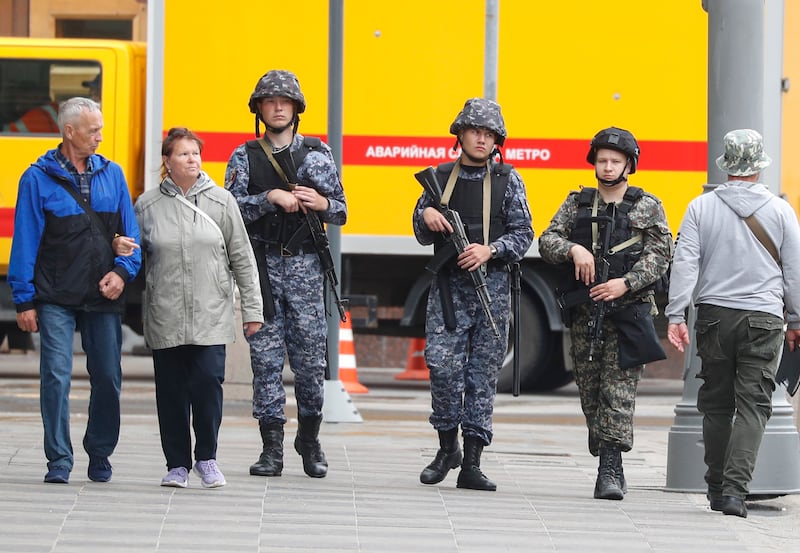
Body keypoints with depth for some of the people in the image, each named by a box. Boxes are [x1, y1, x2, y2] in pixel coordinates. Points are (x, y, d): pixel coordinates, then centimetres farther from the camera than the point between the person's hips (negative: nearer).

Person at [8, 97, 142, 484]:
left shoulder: (112, 174, 10)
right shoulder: (38, 178, 0)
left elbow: (131, 233, 13)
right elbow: (25, 241, 0)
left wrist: (123, 271, -5)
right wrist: (24, 299, -4)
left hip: (104, 296, 3)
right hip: (56, 299, -3)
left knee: (108, 378, 5)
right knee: (56, 378, -9)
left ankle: (99, 456, 20)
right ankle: (59, 460, -3)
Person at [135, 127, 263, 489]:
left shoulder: (221, 201, 4)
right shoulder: (147, 205, 5)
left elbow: (242, 258, 7)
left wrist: (252, 308, 4)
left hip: (212, 315, -1)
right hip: (165, 319, 1)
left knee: (208, 383, -10)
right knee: (171, 391, 2)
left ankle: (207, 459, 6)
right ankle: (177, 464, 13)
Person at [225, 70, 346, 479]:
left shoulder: (317, 154, 9)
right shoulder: (244, 157, 7)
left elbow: (341, 212, 10)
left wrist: (322, 203, -11)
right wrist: (271, 197, -17)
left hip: (305, 265, 0)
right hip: (261, 265, 0)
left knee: (310, 357, 0)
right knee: (266, 357, 0)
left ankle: (310, 438, 16)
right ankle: (272, 447, 3)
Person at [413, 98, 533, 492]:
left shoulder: (508, 180, 6)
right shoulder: (441, 177, 10)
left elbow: (523, 234, 2)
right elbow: (423, 236, 16)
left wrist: (490, 250, -14)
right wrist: (426, 216, -6)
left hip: (492, 285, -1)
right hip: (448, 285, 1)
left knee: (483, 373, 0)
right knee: (442, 364, -11)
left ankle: (471, 463, 2)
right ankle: (448, 446, 9)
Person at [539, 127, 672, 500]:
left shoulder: (648, 207, 5)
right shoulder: (577, 204, 13)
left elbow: (659, 254, -2)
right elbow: (547, 241, 6)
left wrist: (626, 283, -15)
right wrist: (574, 248, -15)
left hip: (628, 311, -3)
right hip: (584, 311, 3)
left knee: (619, 389, -11)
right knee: (589, 389, 7)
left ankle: (610, 470, -15)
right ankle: (609, 466, 22)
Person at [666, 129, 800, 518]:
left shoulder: (701, 207, 1)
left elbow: (685, 262, -4)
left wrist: (676, 315, -4)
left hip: (714, 315, 2)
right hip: (764, 318, -2)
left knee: (716, 403, 12)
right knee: (753, 405, -2)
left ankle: (716, 487, 18)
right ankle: (735, 488, -15)